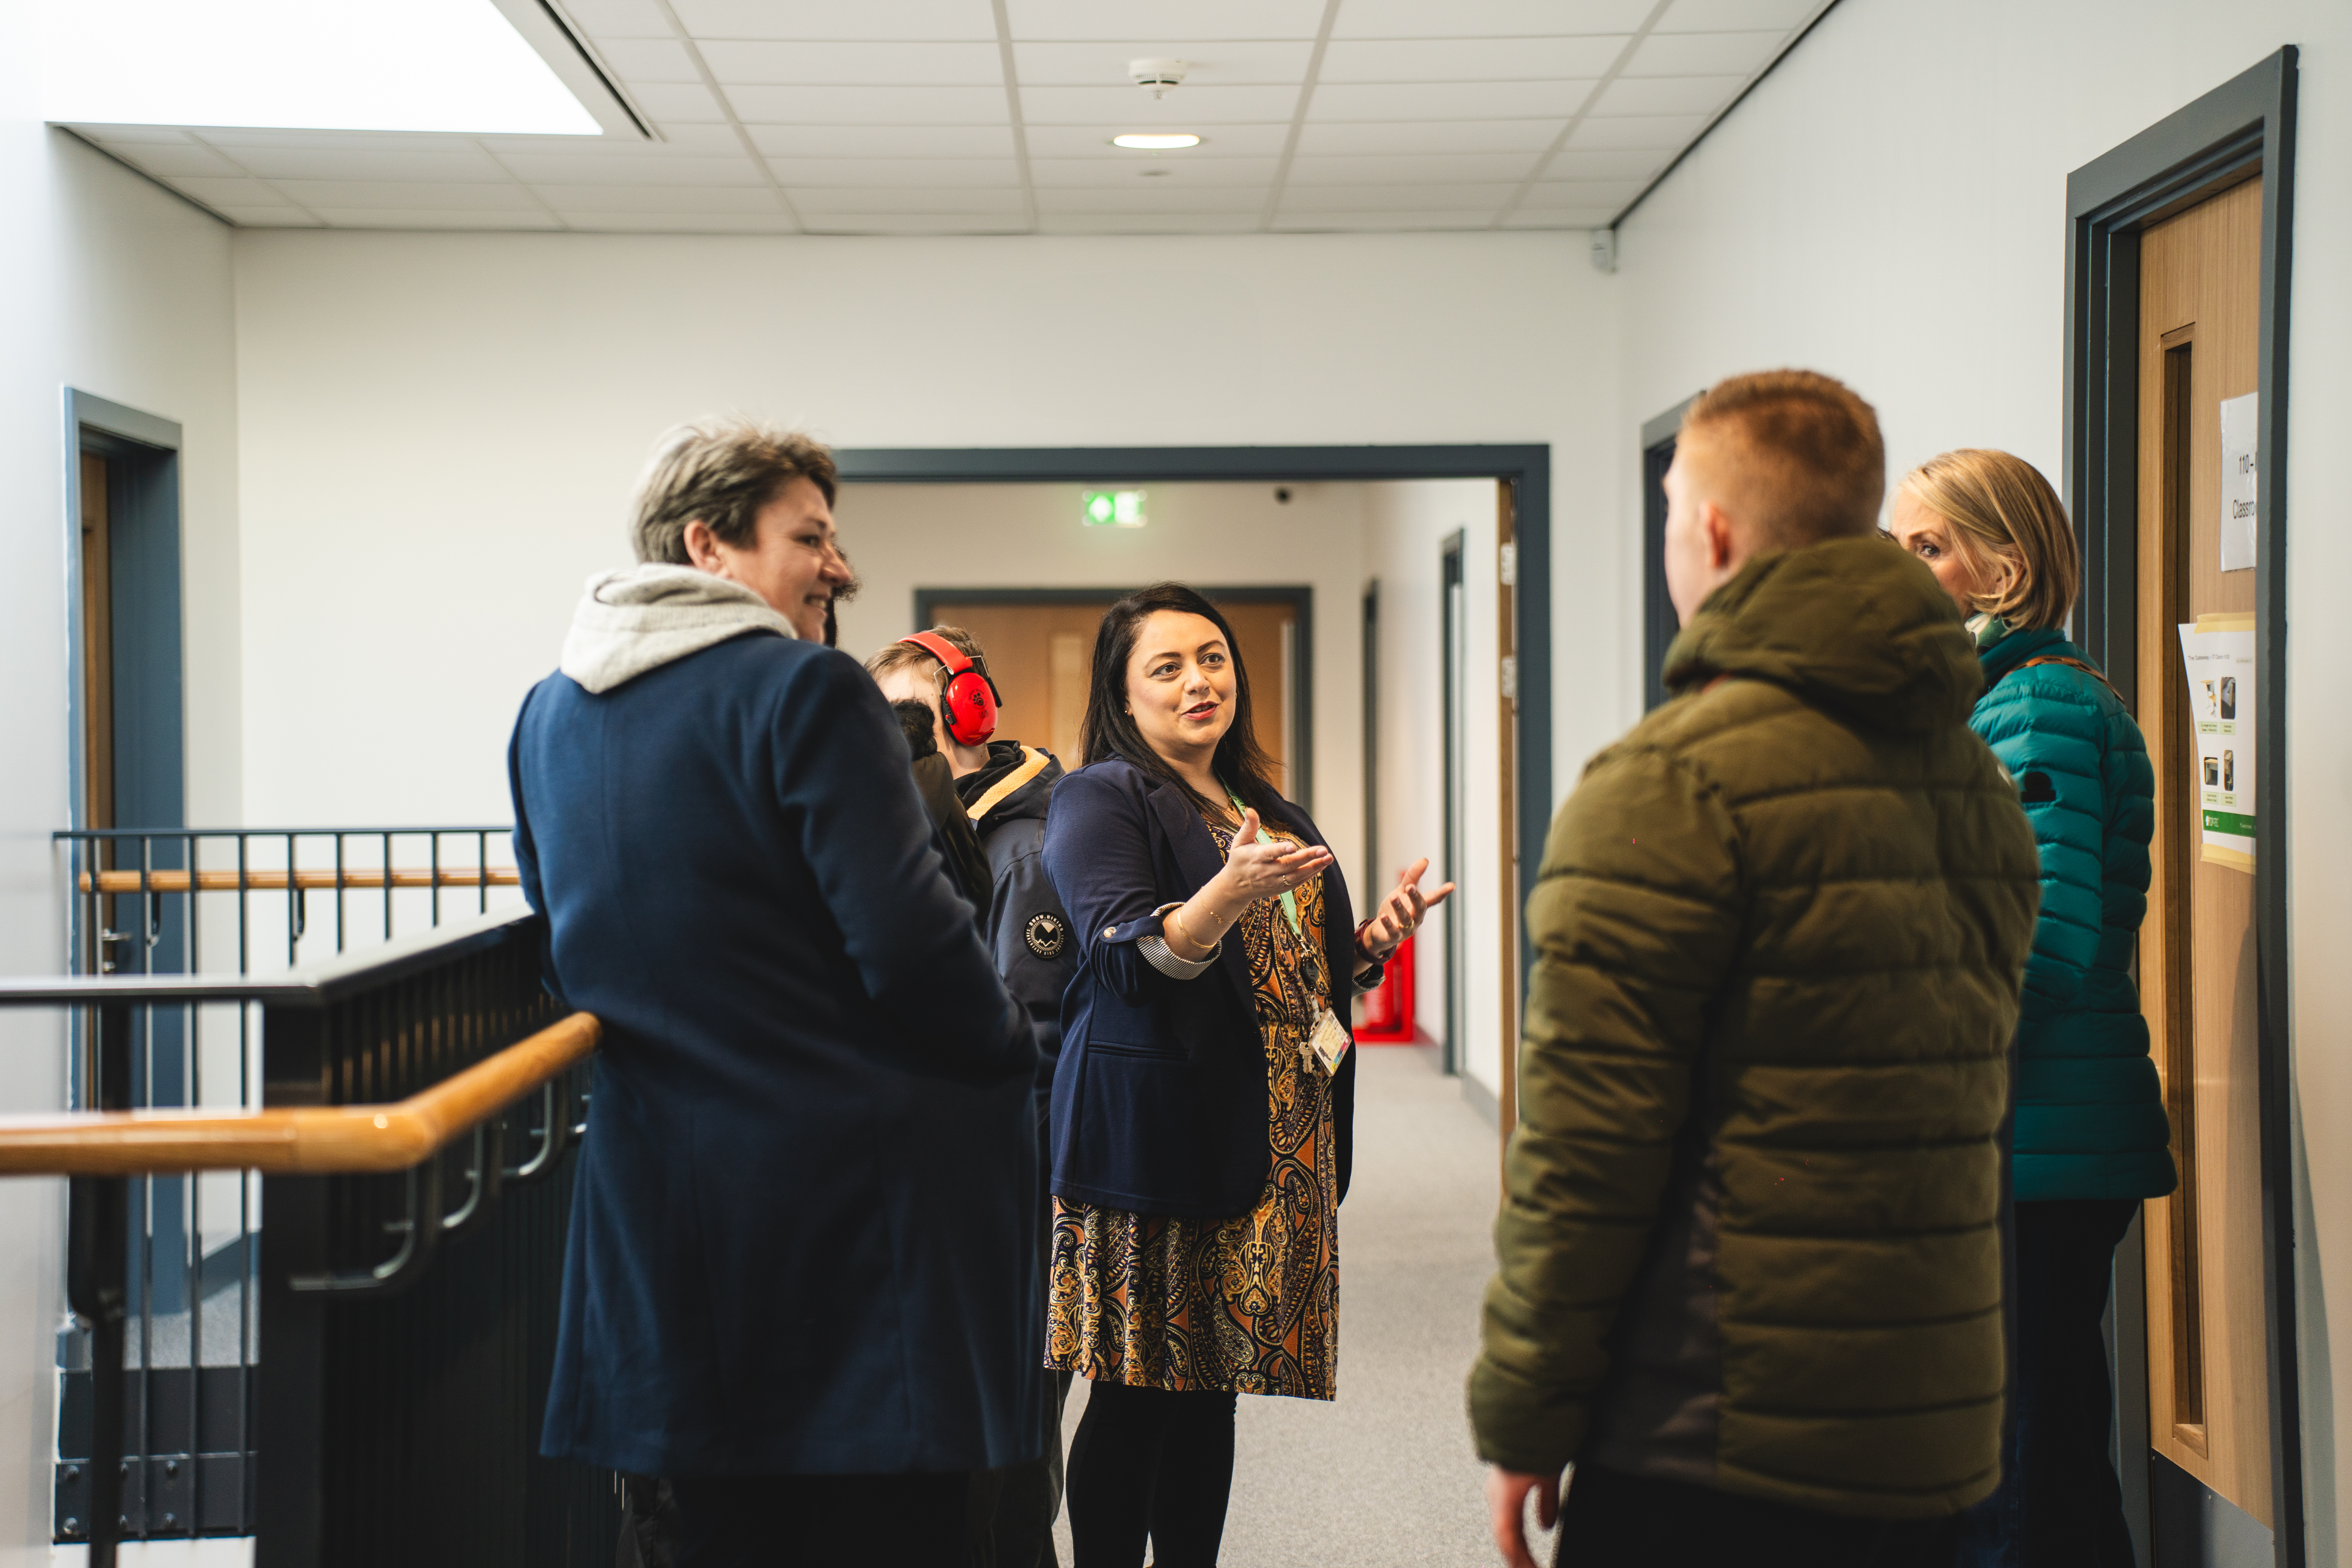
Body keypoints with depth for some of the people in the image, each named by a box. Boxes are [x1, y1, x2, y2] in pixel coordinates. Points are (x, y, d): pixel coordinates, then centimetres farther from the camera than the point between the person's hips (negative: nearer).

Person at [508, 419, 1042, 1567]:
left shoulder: (545, 718, 11)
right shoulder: (808, 692, -13)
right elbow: (909, 937, -17)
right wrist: (1010, 1050, 0)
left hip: (661, 1198, 7)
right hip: (859, 1184, -7)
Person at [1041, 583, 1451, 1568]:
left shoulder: (1269, 815, 20)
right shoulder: (1101, 800, -4)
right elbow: (1127, 956, -17)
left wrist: (1374, 942, 7)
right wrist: (1227, 896, -34)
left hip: (1271, 1144, 7)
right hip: (1154, 1139, -7)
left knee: (1209, 1392, 11)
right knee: (1137, 1395, -5)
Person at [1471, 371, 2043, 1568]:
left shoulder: (1669, 783, -14)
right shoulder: (1978, 785, 10)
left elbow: (1586, 1142, -16)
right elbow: (1967, 1102, 13)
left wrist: (1521, 1421, -8)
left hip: (1713, 1442, -7)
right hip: (1935, 1442, 7)